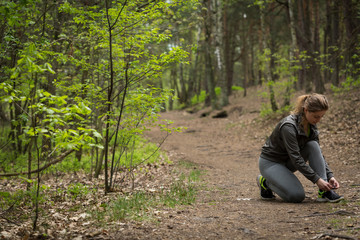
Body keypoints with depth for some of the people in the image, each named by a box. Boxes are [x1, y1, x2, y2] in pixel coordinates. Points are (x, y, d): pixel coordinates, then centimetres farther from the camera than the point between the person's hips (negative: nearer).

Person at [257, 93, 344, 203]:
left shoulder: (311, 125, -5)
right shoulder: (289, 126, -30)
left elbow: (318, 153, -1)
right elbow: (296, 158, -31)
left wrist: (330, 176, -12)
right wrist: (316, 179, -31)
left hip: (287, 161, 7)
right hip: (270, 162, -7)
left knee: (313, 145, -18)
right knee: (297, 196, -23)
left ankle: (324, 191, -16)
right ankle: (265, 182, 2)